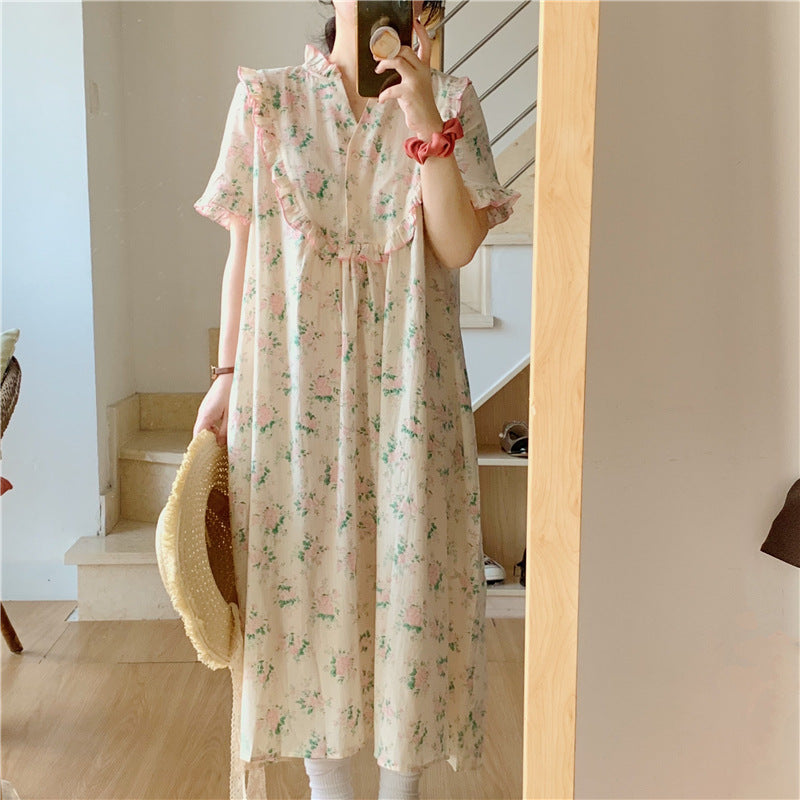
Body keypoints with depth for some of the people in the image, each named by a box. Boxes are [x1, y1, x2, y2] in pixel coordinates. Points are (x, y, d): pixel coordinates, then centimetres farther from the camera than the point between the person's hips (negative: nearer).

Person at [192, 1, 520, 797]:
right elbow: (243, 247, 5)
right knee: (303, 568, 7)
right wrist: (226, 376, 3)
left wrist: (423, 120, -15)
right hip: (293, 380, 0)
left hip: (407, 385, 0)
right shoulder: (268, 99, 5)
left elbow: (457, 246, -6)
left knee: (409, 574, 6)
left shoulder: (449, 101, 5)